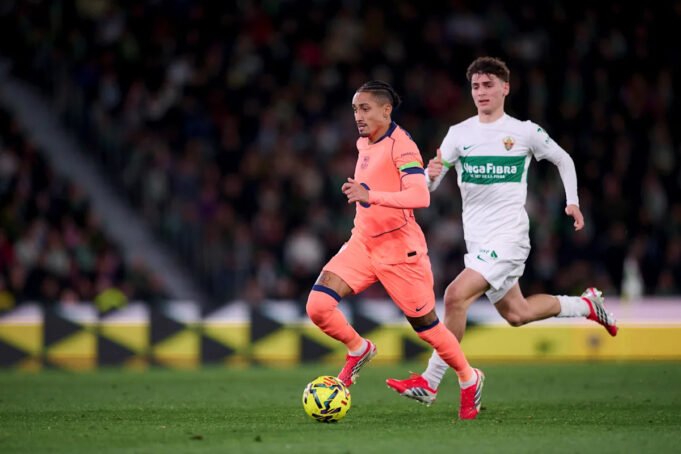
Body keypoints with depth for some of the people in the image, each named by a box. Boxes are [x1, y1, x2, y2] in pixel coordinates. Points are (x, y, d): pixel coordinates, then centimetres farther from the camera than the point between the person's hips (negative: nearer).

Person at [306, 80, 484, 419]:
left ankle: (469, 380, 29)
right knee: (318, 306, -14)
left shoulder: (401, 146, -16)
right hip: (362, 243, 7)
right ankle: (358, 350, 14)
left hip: (398, 249, -7)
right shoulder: (363, 143, 9)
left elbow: (420, 196, -31)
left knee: (425, 326, 4)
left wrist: (370, 196, -40)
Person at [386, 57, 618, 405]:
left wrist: (572, 201, 3)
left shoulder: (525, 132, -3)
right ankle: (586, 305, 40)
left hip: (508, 236, -6)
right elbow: (428, 187, -1)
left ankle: (429, 383, -16)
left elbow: (563, 160, 14)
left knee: (456, 295, -22)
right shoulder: (459, 134, 4)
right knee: (515, 314, 16)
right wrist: (431, 174, -24)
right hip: (477, 241, 6)